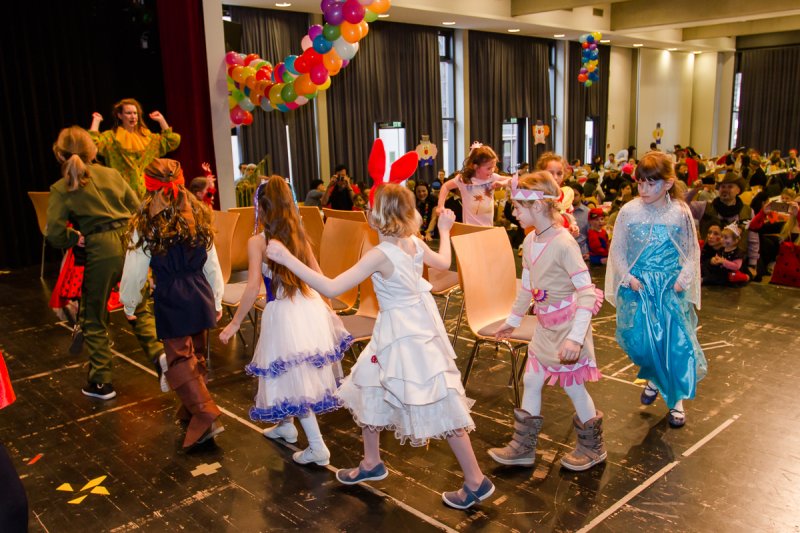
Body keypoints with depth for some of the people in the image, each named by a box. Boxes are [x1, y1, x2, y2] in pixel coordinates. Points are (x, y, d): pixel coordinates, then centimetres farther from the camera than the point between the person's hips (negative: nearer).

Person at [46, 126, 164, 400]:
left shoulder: (61, 188, -1)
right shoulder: (112, 174, 8)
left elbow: (55, 235, -9)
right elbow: (138, 209, 9)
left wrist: (77, 238, 9)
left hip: (100, 252, -3)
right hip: (131, 246, 3)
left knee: (94, 319, 12)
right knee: (139, 309, 20)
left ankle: (100, 382, 18)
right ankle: (158, 352, -1)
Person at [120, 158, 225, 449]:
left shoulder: (145, 223, -7)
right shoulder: (199, 216, 5)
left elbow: (135, 270, -3)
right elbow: (212, 264, 9)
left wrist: (129, 305, 12)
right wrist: (216, 300, 19)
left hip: (170, 300, -5)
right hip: (201, 295, 5)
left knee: (179, 361, -1)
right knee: (197, 357, 16)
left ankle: (206, 416, -11)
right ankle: (191, 410, 32)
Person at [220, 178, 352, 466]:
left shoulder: (257, 242, -10)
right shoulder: (299, 234, 5)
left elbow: (253, 289, -14)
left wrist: (234, 323, -4)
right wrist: (329, 308, 24)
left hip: (282, 313, -6)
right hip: (309, 307, 6)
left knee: (293, 379, 4)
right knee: (300, 375, 22)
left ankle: (317, 447, 7)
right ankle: (286, 426, 42)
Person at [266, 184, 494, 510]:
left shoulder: (380, 255, -25)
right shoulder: (415, 243, -4)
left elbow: (331, 288, -29)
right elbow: (443, 262, 17)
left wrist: (287, 259, -26)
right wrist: (444, 230, 34)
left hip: (405, 336, -9)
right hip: (419, 323, 9)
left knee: (441, 406, 2)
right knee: (368, 391, 21)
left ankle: (476, 482, 16)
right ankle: (372, 463, 39)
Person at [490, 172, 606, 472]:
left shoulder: (563, 243, -23)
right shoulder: (530, 241, 2)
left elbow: (587, 291, -26)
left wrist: (576, 336, -32)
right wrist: (513, 320, 22)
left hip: (568, 324, -8)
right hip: (545, 325, 8)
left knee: (573, 386, 6)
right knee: (531, 380, 12)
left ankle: (592, 447, 29)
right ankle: (523, 447, 25)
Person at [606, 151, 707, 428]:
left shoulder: (680, 213, -6)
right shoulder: (629, 211, -6)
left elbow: (691, 252, 3)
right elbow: (617, 250, 0)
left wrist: (684, 279, -10)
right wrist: (628, 278, -10)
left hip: (670, 288, 0)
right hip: (637, 286, 1)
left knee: (676, 341, 0)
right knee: (638, 340, 2)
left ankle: (677, 400, 19)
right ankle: (653, 378, 35)